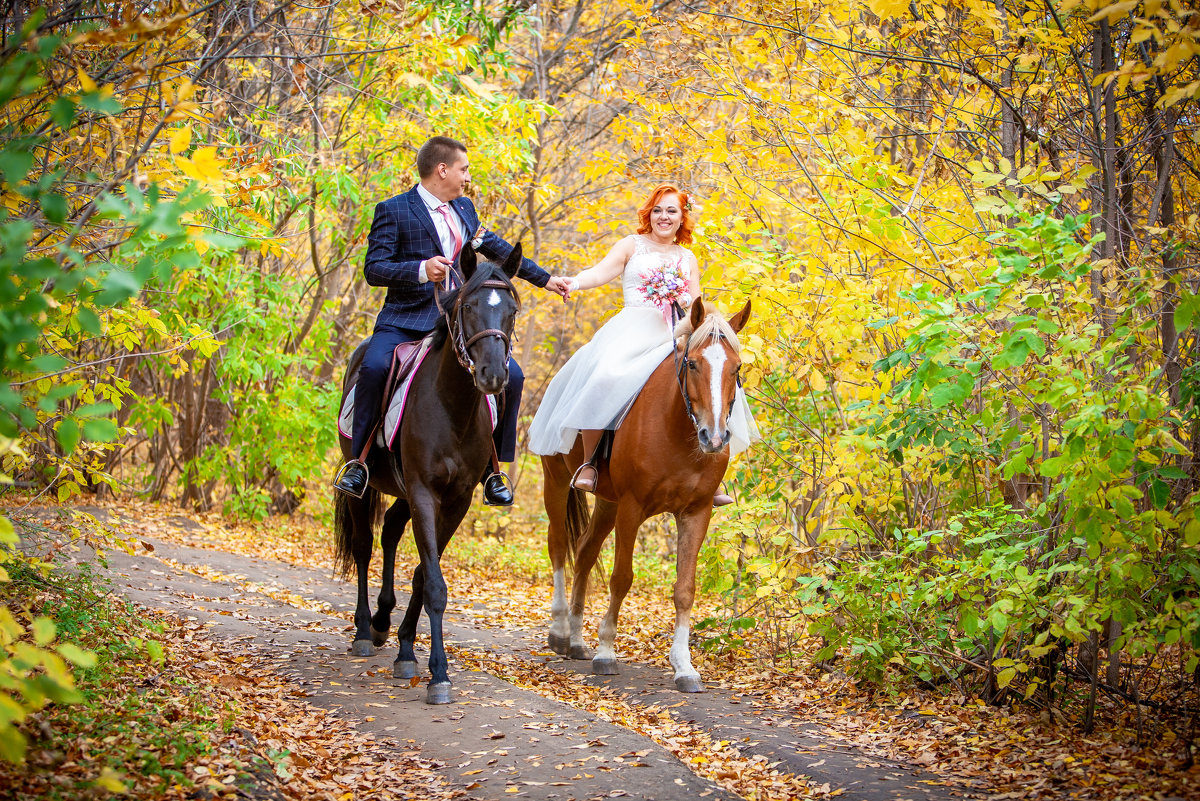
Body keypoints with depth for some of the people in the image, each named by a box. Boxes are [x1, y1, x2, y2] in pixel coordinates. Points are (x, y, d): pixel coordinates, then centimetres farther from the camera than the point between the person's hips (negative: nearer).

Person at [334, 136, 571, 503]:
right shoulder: (393, 211, -4)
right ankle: (358, 460, -16)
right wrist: (420, 269, -27)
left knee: (510, 375, -11)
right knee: (374, 368, -32)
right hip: (406, 319, -5)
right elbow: (374, 268, -10)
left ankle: (492, 468, 2)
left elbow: (496, 248, 29)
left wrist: (545, 279, 33)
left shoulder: (464, 208, 16)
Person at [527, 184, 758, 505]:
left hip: (674, 336, 4)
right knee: (604, 378, -33)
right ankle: (589, 461, -17)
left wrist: (689, 303, -6)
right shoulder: (632, 245, 10)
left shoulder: (687, 259, 20)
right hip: (632, 330, -3)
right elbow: (601, 272, -4)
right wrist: (575, 282, -25)